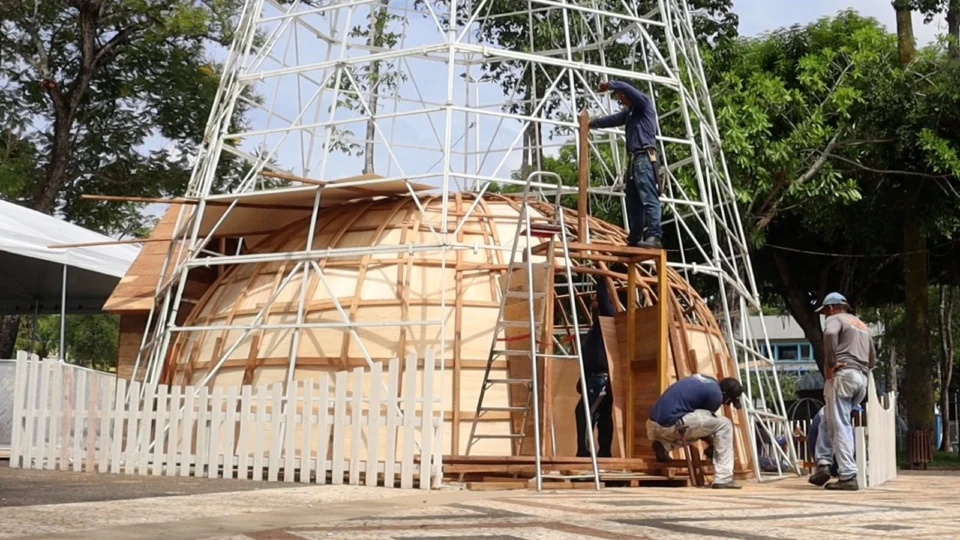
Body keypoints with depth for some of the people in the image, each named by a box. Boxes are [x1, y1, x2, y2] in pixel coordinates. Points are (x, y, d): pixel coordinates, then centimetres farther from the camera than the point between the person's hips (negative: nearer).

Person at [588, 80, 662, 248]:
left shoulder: (645, 104, 1)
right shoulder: (629, 112, 26)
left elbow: (625, 87, -12)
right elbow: (612, 120, 38)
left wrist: (609, 85, 2)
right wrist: (590, 123, 46)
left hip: (645, 158, -10)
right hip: (634, 159, 10)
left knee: (649, 199, -19)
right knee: (633, 203, 7)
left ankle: (653, 236, -28)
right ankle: (635, 239, 8)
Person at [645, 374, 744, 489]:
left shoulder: (704, 381, 23)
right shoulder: (716, 394, -2)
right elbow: (705, 421, 11)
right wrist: (711, 443, 28)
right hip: (672, 424, -9)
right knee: (724, 425, 3)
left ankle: (664, 445, 8)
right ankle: (722, 479, 1)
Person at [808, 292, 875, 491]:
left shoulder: (835, 319, 4)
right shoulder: (863, 325, 29)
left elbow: (830, 334, -21)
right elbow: (872, 359, 29)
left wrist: (830, 364, -15)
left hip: (842, 375, -8)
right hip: (862, 379, 8)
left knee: (840, 426, -8)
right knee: (829, 420, 17)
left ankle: (848, 476, -13)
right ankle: (823, 464, 8)